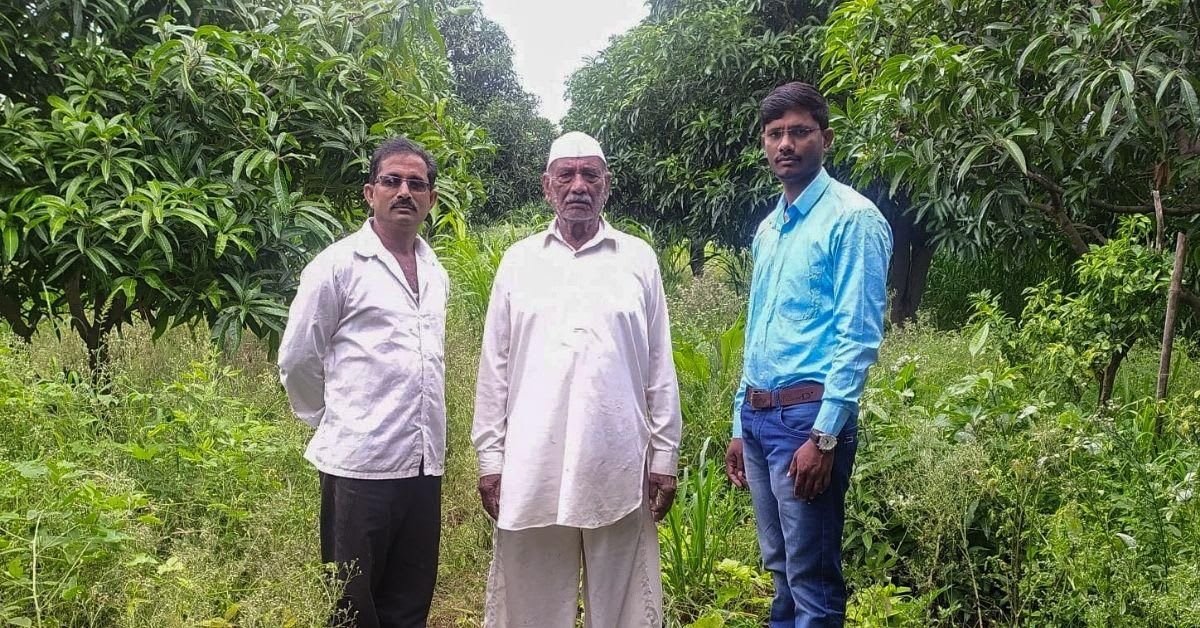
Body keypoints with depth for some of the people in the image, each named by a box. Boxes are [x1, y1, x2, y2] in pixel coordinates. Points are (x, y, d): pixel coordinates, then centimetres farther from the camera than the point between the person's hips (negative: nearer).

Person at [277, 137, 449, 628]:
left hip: (425, 462, 6)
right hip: (361, 463, -5)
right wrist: (333, 422, 6)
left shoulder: (436, 273, 12)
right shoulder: (338, 265, -6)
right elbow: (297, 360, -2)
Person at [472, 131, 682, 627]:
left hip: (618, 469, 0)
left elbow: (660, 368, 6)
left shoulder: (638, 259, 5)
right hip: (532, 469, 1)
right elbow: (495, 368, 7)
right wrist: (489, 457, 4)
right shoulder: (519, 260, 7)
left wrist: (665, 457, 3)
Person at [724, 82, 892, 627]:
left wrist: (824, 436, -19)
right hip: (758, 416, 8)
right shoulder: (768, 229, 15)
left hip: (808, 415, -8)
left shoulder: (851, 219, -8)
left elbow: (859, 337, -14)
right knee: (781, 570, 17)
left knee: (813, 583, 1)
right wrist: (741, 425, 17)